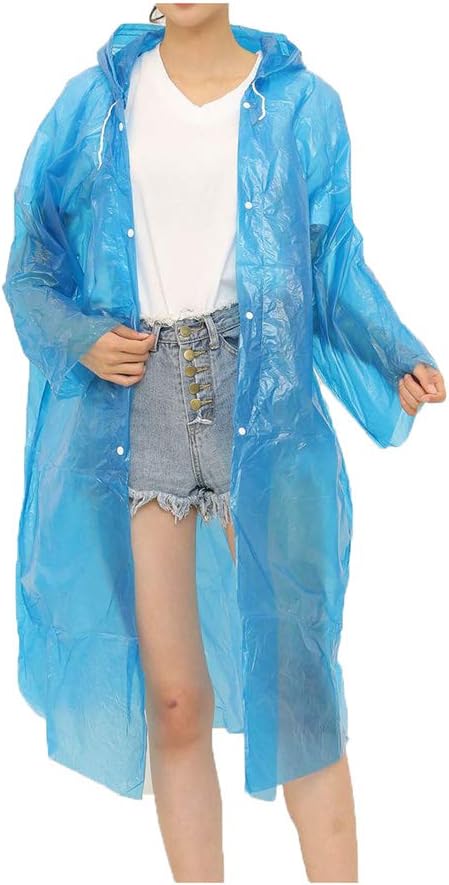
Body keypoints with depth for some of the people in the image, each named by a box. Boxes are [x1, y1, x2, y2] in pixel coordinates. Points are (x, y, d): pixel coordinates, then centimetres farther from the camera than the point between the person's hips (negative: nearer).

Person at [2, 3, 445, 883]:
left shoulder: (300, 103, 7)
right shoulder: (95, 102, 9)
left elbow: (336, 266, 9)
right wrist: (82, 341, -8)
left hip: (264, 407, -1)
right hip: (134, 408, 1)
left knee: (296, 679, -1)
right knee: (175, 701, 5)